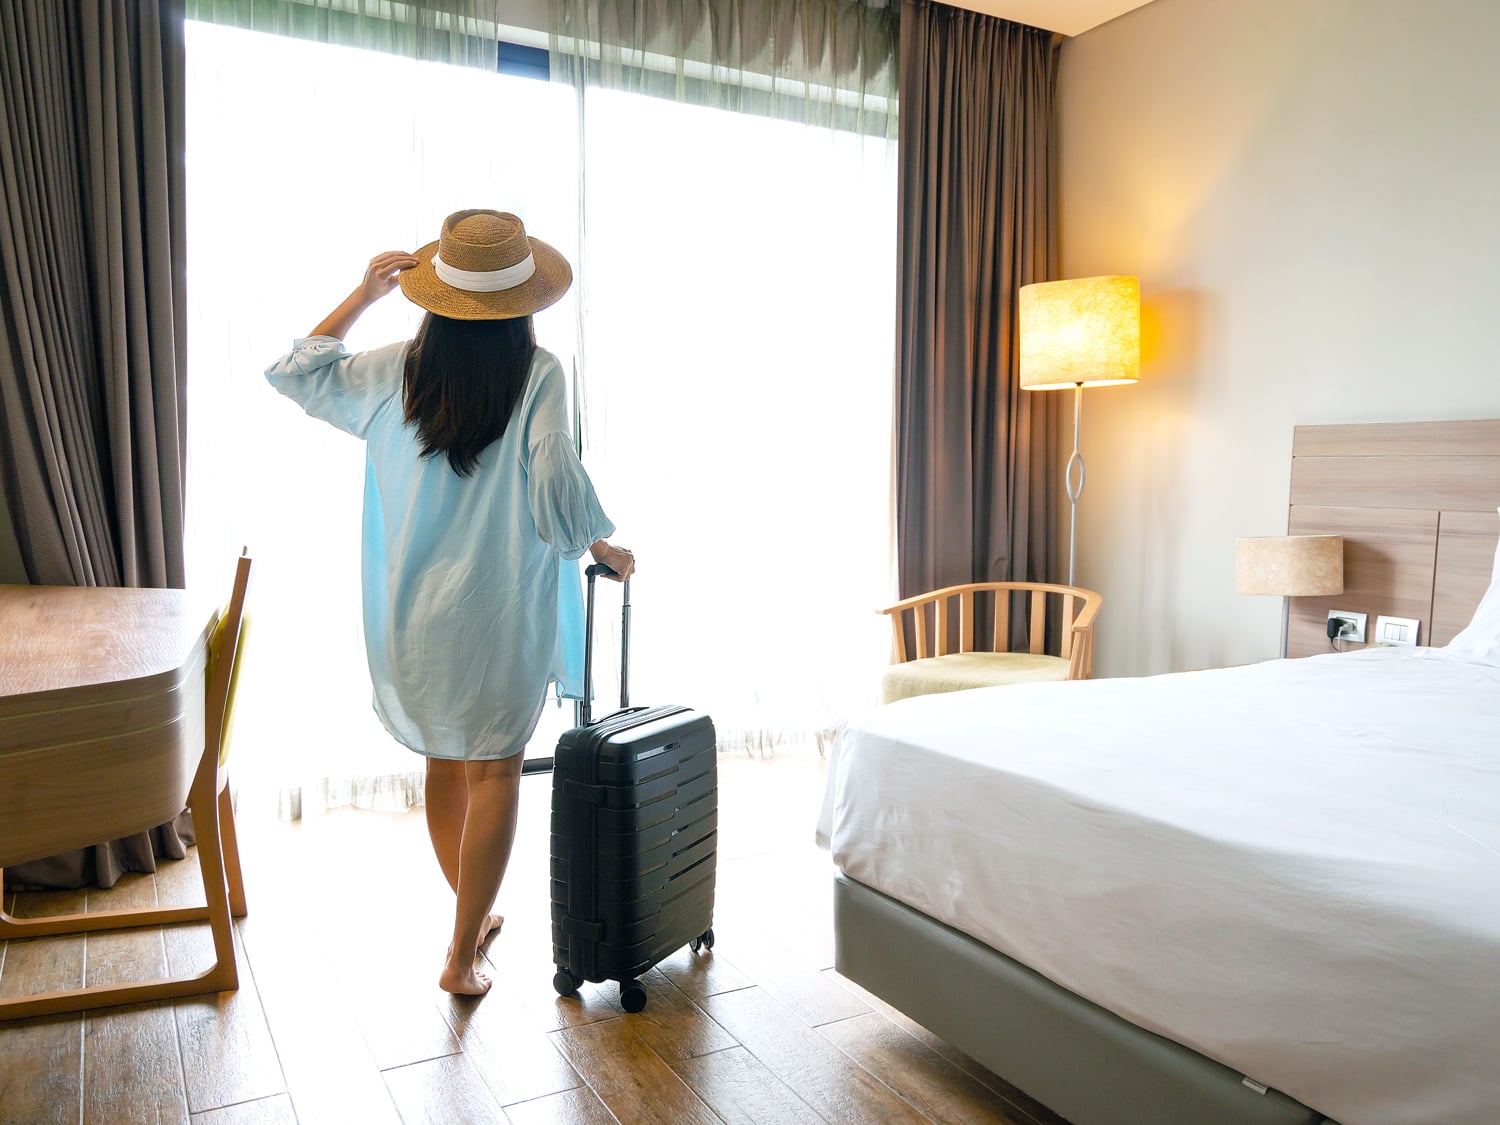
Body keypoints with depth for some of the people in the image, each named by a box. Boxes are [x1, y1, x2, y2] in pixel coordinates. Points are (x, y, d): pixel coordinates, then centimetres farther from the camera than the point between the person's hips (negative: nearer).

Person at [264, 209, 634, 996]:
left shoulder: (392, 372, 0)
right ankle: (462, 956, 13)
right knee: (495, 769, 9)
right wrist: (603, 547, -2)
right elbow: (557, 492, -20)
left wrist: (362, 296, 17)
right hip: (498, 614, -4)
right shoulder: (536, 375, -12)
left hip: (408, 615, 4)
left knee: (444, 762, 19)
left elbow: (293, 373, 15)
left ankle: (473, 914, 38)